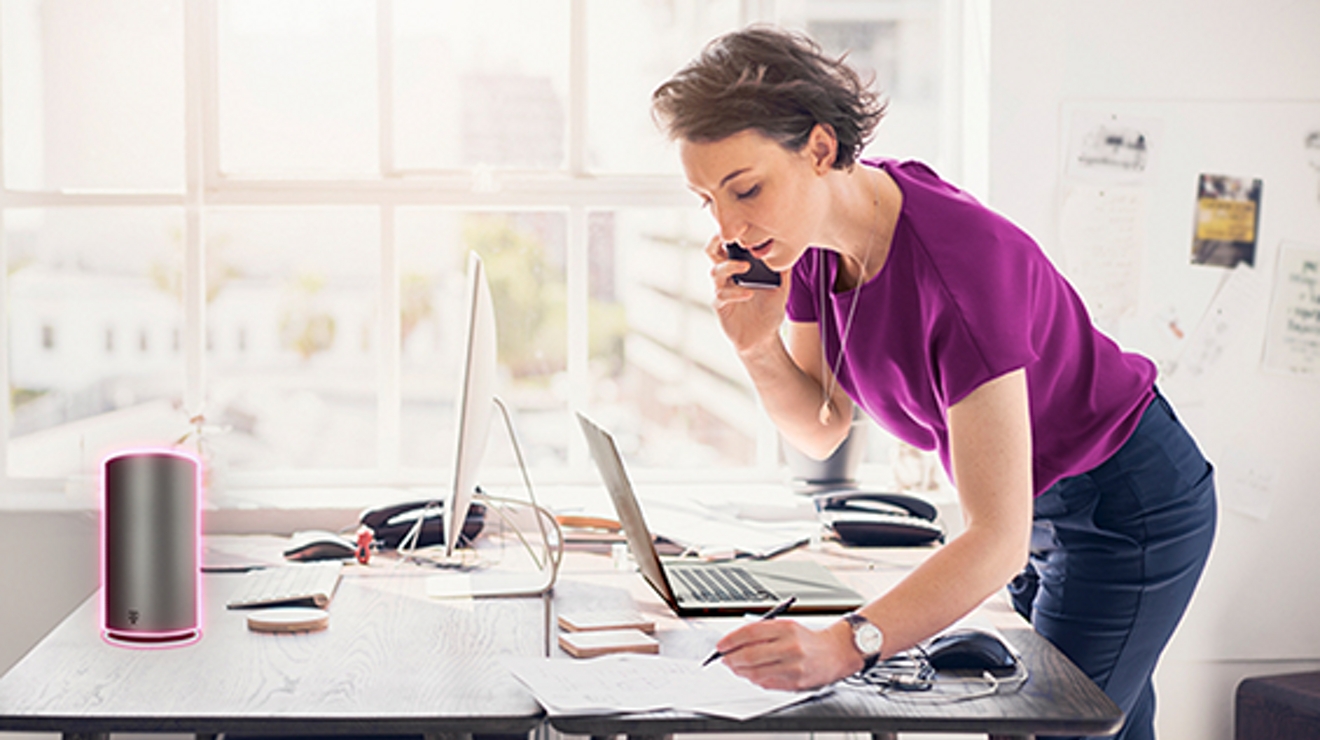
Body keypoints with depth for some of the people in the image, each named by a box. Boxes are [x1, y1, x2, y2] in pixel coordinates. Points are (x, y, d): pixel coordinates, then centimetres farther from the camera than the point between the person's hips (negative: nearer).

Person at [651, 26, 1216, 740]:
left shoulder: (960, 259, -36)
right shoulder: (813, 235, -12)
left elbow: (997, 538, -38)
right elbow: (821, 430, -1)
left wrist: (845, 645, -49)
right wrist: (757, 346, -21)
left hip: (1127, 508, -8)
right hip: (1033, 503, 8)